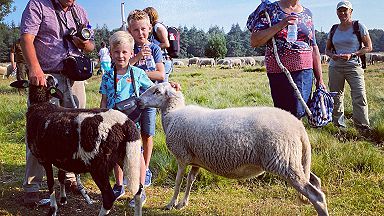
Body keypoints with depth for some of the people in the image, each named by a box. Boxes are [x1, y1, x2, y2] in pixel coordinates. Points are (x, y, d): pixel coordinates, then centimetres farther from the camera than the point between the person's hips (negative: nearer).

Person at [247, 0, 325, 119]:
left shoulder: (307, 13, 16)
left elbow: (314, 48, 17)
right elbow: (254, 41, -5)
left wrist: (320, 79, 14)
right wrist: (280, 25, -14)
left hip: (305, 71, 4)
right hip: (279, 72, -4)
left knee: (299, 113, -1)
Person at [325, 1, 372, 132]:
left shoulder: (359, 26, 1)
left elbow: (368, 47, 0)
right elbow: (327, 49, 19)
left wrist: (352, 55, -14)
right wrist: (332, 55, -5)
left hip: (353, 66, -4)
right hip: (335, 67, 4)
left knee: (359, 98, -14)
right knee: (336, 98, 7)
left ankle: (363, 128, -9)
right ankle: (339, 126, 18)